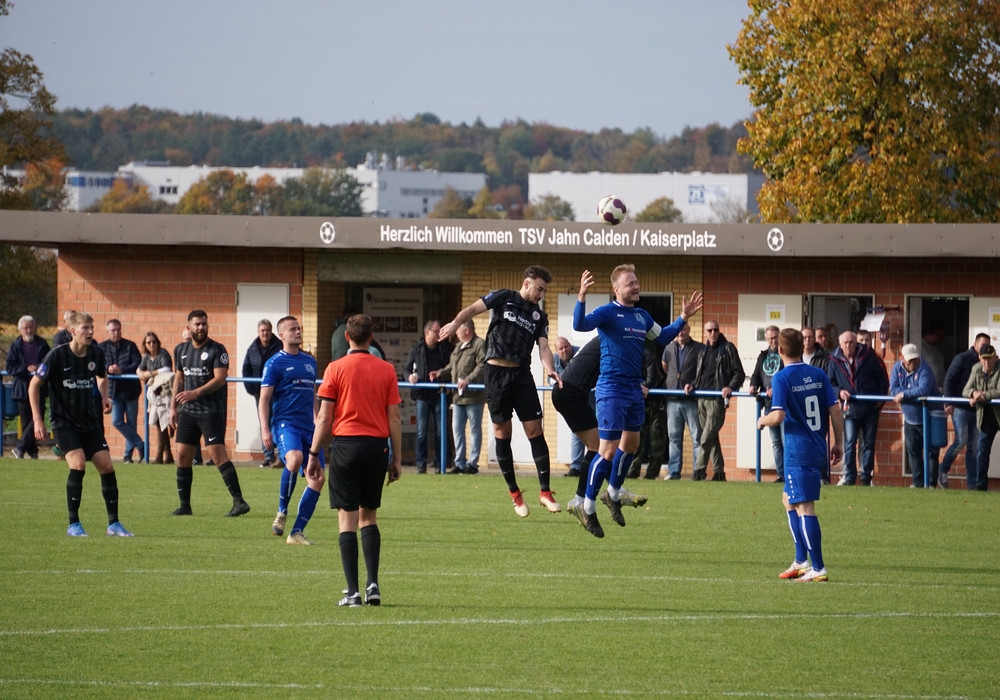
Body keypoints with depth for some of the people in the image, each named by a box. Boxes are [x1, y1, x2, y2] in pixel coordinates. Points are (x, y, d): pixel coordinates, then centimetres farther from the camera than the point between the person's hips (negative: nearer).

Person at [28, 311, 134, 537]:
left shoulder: (96, 353, -2)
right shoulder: (57, 356, -15)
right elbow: (34, 385, -5)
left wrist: (104, 397, 1)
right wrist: (37, 419, -8)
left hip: (90, 422, 4)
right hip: (64, 422, -4)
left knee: (106, 466, -3)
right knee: (78, 463, -21)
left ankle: (114, 524, 8)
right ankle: (73, 524, -11)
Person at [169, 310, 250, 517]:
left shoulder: (217, 350, -7)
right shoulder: (181, 350, 12)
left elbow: (220, 379, -15)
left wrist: (196, 393, -23)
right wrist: (173, 407, 17)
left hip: (212, 410, -6)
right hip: (187, 412, 6)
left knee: (217, 454, -14)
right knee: (182, 455, 3)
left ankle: (239, 502, -12)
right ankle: (184, 505, 12)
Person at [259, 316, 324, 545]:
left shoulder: (310, 361, 18)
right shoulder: (275, 363, 0)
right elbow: (264, 399, -3)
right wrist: (265, 429, -13)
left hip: (308, 426, 7)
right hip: (285, 423, -7)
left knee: (317, 478, -3)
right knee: (294, 459, -34)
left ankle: (297, 532, 3)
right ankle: (282, 512, -15)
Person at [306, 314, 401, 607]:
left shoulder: (335, 369, -2)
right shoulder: (386, 370, 3)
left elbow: (324, 418, -3)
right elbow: (394, 419, 4)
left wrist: (314, 454, 4)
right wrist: (396, 459, 10)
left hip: (346, 445, -2)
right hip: (377, 446, 2)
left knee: (347, 518, 0)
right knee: (369, 516, 16)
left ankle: (353, 591, -5)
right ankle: (373, 584, 3)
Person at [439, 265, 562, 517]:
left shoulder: (540, 317, 13)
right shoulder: (504, 298, 5)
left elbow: (543, 346, 3)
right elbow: (473, 308, -1)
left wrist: (549, 369, -18)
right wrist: (456, 322, -21)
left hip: (522, 374, 3)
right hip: (497, 372, -3)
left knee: (535, 430, -5)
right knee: (502, 433, 1)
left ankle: (545, 491, -2)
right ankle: (514, 493, 12)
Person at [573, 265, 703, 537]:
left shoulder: (642, 315, 10)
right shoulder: (607, 312, -12)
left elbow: (663, 337, 26)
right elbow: (580, 325, -29)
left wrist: (683, 318, 15)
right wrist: (581, 297, -44)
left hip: (635, 390, 7)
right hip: (612, 390, -7)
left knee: (630, 445, 15)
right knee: (608, 451, -7)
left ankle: (613, 495, 35)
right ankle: (588, 508, 3)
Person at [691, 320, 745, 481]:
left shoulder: (728, 349, -1)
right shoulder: (703, 351, 19)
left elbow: (739, 373, -2)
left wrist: (731, 387, -17)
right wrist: (692, 385, 9)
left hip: (717, 399, -7)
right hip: (701, 398, 7)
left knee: (707, 437, -13)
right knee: (712, 437, 9)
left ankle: (699, 470, -13)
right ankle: (718, 471, 13)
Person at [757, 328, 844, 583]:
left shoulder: (781, 378, -10)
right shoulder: (818, 375, 7)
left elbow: (778, 416, -19)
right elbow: (835, 411, 6)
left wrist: (762, 421, 2)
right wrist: (838, 443, 14)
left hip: (798, 453, -7)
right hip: (818, 450, 7)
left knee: (804, 508, -5)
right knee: (789, 499, 22)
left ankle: (818, 569, -7)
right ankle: (801, 561, 23)